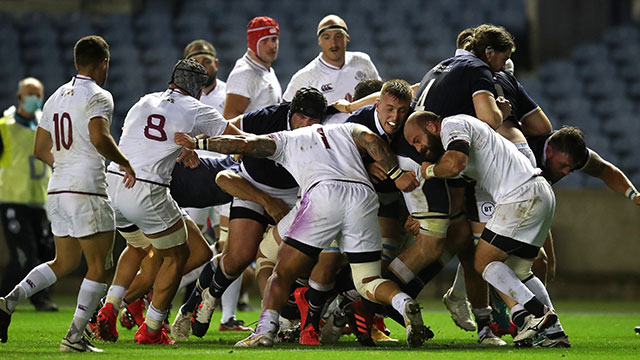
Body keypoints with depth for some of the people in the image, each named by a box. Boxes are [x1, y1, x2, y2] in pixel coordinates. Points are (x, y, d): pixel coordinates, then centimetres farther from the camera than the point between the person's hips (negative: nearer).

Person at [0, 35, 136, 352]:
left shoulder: (56, 98, 17)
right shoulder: (98, 97, -8)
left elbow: (40, 150, 20)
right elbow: (99, 139, -25)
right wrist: (124, 163, -10)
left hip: (57, 189, 8)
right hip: (86, 190, -8)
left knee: (65, 262, 17)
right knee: (98, 267, 0)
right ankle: (75, 337, -4)